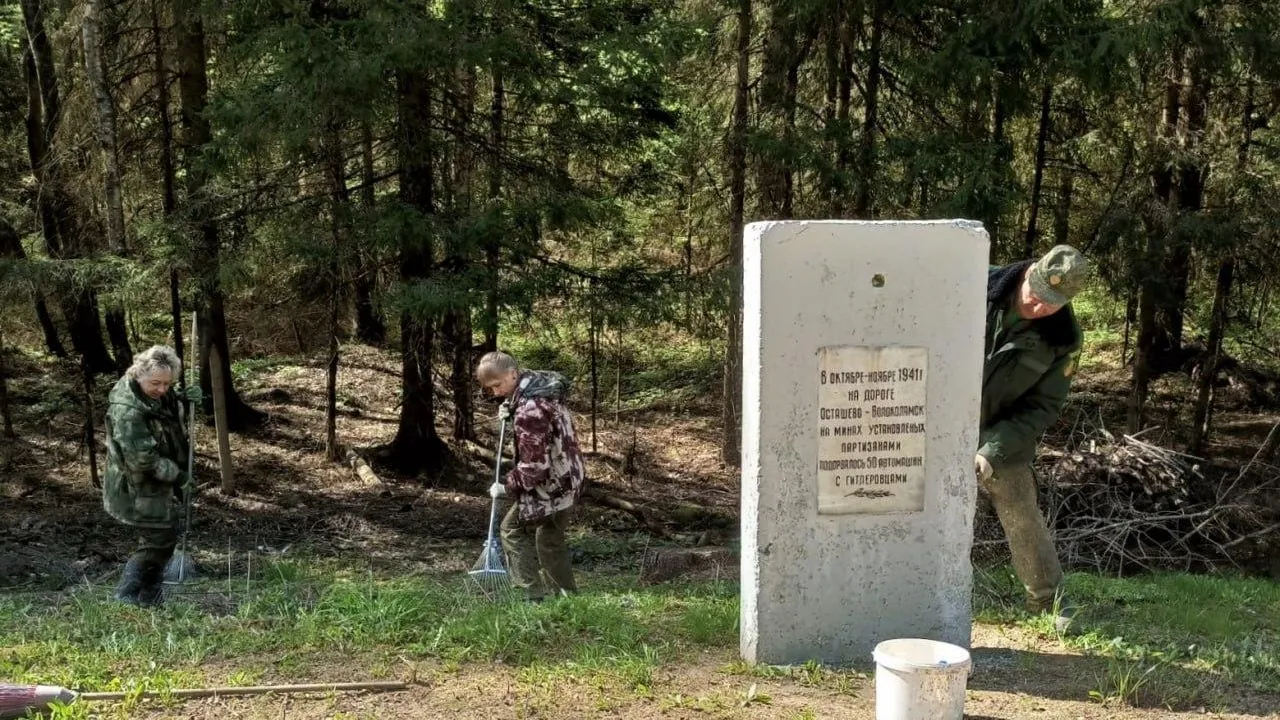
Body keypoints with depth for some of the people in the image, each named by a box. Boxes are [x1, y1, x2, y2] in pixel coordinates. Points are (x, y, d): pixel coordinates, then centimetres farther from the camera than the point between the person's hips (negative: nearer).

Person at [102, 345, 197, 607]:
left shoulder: (159, 394, -2)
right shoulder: (127, 410, -30)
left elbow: (172, 417, 22)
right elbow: (143, 459, -30)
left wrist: (188, 402, 1)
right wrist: (178, 476, -20)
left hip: (159, 487, 9)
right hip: (139, 492, -9)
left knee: (162, 540, 18)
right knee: (158, 541, -1)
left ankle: (150, 598, 32)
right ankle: (127, 595, 14)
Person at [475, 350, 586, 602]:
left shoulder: (528, 409, -27)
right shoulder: (541, 384, 3)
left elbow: (534, 465, -26)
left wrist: (506, 486, -12)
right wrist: (511, 412, 5)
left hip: (551, 485, -10)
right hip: (568, 478, 10)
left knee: (513, 528, 2)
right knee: (550, 539, 21)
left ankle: (533, 595, 1)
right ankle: (565, 595, 30)